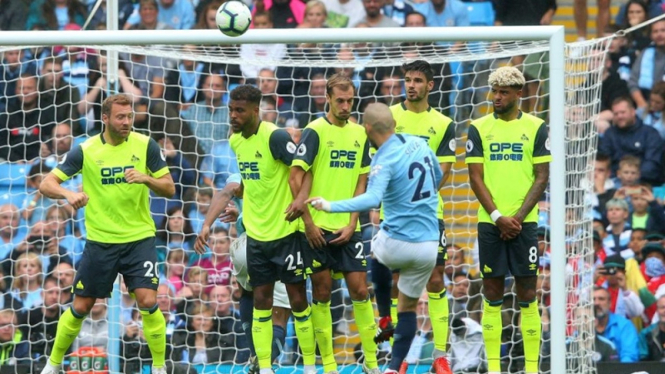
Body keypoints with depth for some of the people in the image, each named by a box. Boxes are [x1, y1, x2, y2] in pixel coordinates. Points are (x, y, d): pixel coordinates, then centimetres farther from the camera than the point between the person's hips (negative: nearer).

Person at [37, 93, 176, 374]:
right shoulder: (85, 151, -6)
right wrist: (69, 194, -29)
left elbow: (169, 189, -3)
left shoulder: (145, 146, -5)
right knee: (81, 307, 6)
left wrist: (147, 178, -24)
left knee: (148, 302, -15)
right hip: (100, 242, 0)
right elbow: (46, 184, -7)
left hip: (139, 238, 0)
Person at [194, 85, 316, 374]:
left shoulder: (275, 137, -17)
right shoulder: (235, 141, 5)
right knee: (261, 301, 6)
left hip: (286, 233, -6)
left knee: (298, 299, 0)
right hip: (256, 234, 6)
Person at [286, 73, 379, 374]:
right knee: (322, 293, 2)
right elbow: (296, 177, -10)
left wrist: (352, 224, 0)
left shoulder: (359, 134, 8)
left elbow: (361, 182, 10)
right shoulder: (315, 132, -7)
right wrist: (308, 222, -13)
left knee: (360, 290, 1)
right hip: (318, 227, -4)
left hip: (347, 228, 4)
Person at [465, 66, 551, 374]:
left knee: (527, 295, -1)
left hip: (523, 222, -1)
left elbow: (542, 177, 0)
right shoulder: (479, 128, 4)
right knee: (492, 296, 2)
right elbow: (476, 178, 1)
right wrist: (497, 216, -11)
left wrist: (518, 217, -10)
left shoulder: (536, 128, 2)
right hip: (490, 222, 1)